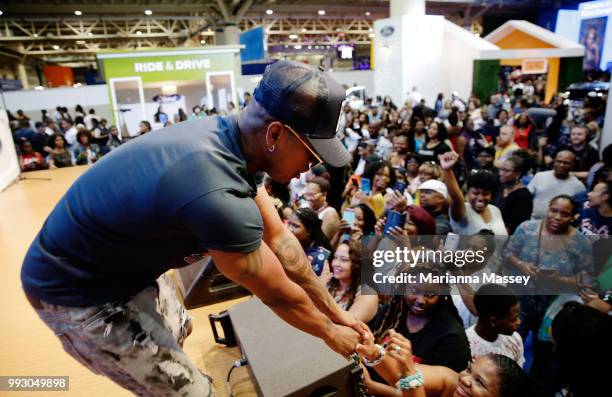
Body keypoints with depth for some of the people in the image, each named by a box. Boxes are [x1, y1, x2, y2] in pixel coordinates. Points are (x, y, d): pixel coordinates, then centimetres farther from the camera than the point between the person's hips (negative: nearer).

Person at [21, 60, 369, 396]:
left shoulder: (228, 137, -11)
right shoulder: (219, 196, -40)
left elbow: (278, 237, -5)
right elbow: (278, 295, -23)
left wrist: (335, 311, 2)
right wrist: (329, 331, -2)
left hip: (124, 264, 8)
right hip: (78, 290, -8)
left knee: (176, 333, 27)